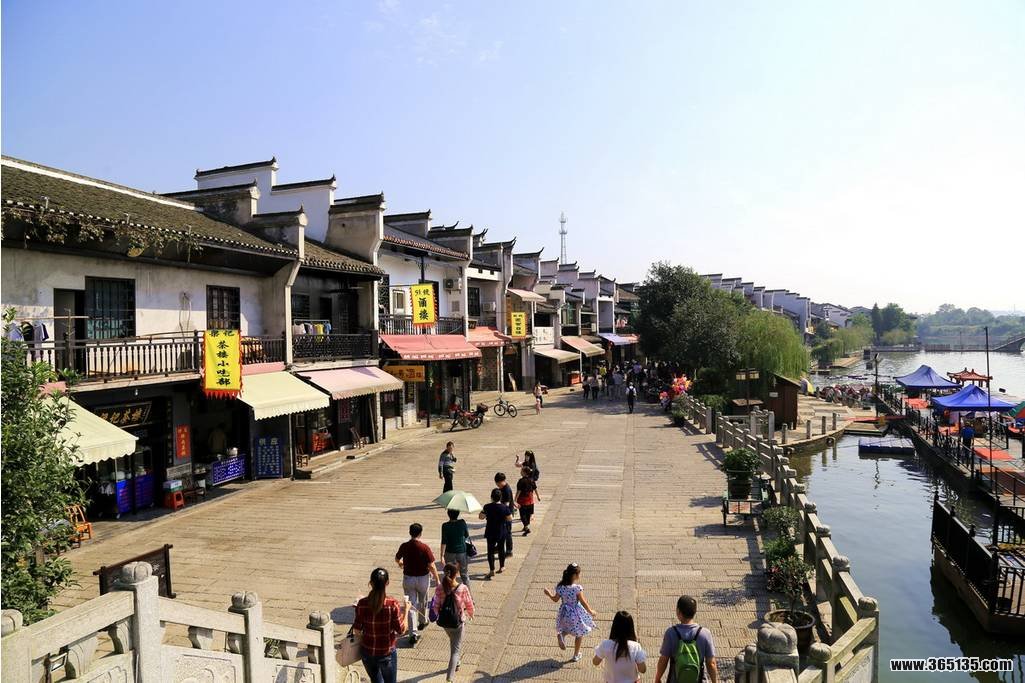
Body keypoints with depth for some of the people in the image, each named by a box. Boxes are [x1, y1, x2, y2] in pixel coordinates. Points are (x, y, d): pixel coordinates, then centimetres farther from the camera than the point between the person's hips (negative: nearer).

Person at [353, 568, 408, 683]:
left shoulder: (362, 604, -15)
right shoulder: (393, 604, -21)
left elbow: (357, 630, -6)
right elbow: (401, 630, -13)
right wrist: (406, 611, 1)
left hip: (367, 652, 2)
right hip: (387, 653, -2)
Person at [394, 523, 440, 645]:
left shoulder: (404, 546, -9)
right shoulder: (425, 547, -19)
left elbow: (397, 559, 11)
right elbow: (431, 566, -17)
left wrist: (400, 563, 34)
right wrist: (437, 580, -5)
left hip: (408, 578, 1)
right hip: (423, 578, -1)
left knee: (411, 605, 4)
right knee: (422, 602, 24)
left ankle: (413, 633, -3)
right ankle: (422, 622, 45)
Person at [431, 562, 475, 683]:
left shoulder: (439, 588, -16)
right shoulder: (463, 588, -22)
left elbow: (436, 607, -8)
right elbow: (469, 605, -10)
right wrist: (471, 614, 12)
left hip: (444, 622, 4)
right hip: (458, 622, -4)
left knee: (453, 642, 32)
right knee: (456, 648, 10)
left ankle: (455, 664, 51)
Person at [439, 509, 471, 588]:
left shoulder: (445, 526, -14)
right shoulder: (463, 523, -9)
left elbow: (444, 542, -14)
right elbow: (467, 536, 5)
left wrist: (442, 555, -10)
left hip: (450, 553, -1)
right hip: (462, 551, 1)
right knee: (464, 574, 16)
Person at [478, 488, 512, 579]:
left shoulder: (487, 507, -15)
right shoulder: (504, 508, -15)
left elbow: (481, 517, -5)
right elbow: (510, 519, -7)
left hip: (490, 533, -1)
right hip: (501, 532, 1)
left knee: (490, 551, 8)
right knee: (501, 549, 19)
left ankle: (492, 570, 6)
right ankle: (501, 567, 31)